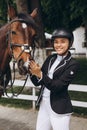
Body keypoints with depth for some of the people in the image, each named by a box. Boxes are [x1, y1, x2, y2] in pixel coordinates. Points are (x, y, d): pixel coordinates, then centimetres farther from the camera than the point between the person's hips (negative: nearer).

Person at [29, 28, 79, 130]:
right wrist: (33, 73, -14)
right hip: (43, 104, 6)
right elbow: (37, 82, 5)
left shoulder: (72, 64, -12)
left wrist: (40, 74, -28)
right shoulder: (50, 58, 5)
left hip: (59, 108, -6)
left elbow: (57, 86, -20)